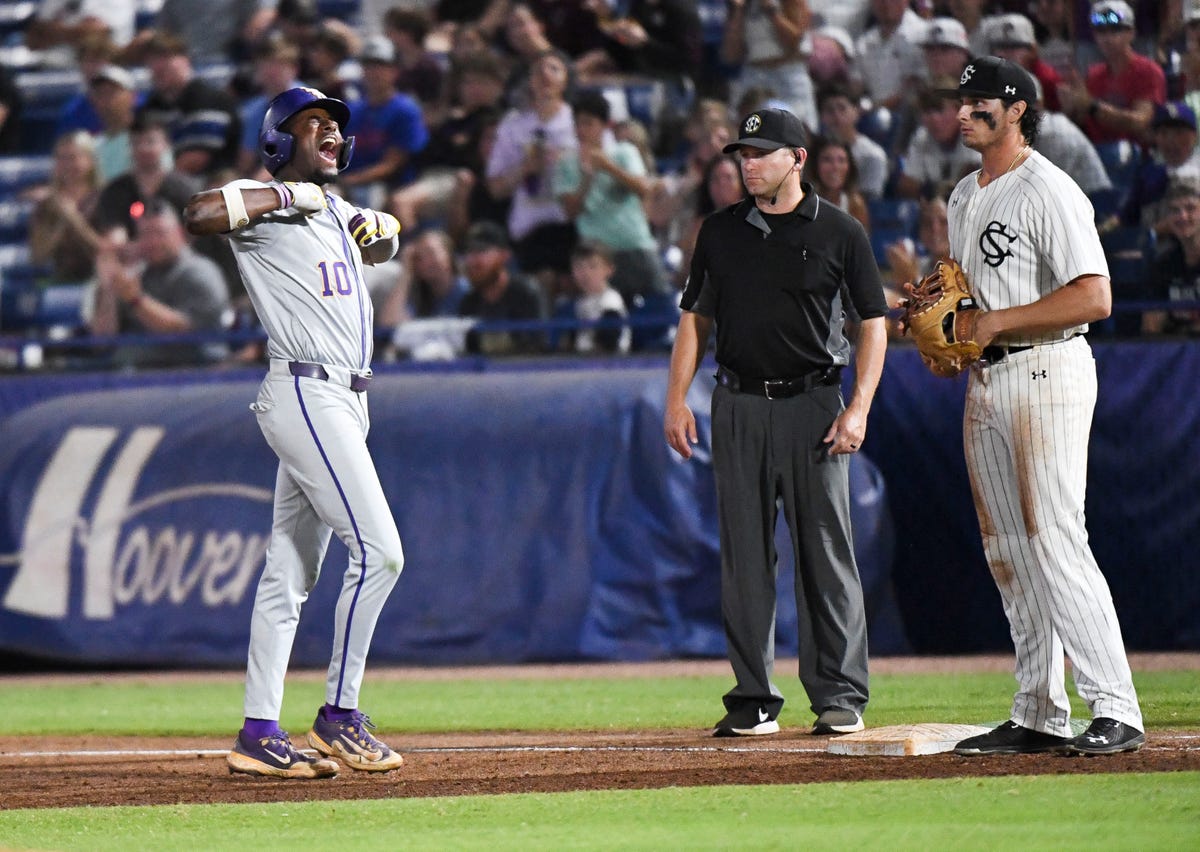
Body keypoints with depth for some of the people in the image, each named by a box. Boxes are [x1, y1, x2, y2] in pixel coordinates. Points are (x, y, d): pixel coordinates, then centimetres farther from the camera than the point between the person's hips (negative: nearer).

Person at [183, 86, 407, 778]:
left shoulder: (335, 210, 20)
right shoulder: (265, 205, -6)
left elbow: (381, 243, 37)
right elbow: (202, 214, -26)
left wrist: (378, 228, 14)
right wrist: (287, 194, -17)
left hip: (344, 403, 9)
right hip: (305, 392, -9)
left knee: (291, 571, 8)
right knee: (378, 551, -14)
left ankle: (260, 735, 9)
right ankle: (339, 716, -7)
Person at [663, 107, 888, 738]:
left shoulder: (838, 232, 1)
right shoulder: (721, 232, 10)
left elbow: (873, 323, 2)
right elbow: (695, 318, 15)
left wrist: (858, 408, -9)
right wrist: (676, 399, 4)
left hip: (813, 405, -3)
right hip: (738, 405, 3)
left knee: (826, 550, -5)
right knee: (744, 555, 3)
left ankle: (840, 695, -1)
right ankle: (753, 700, 7)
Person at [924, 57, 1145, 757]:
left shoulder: (1049, 192, -12)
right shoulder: (965, 198, 17)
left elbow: (1094, 298, -21)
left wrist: (997, 322, -19)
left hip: (1046, 375, -9)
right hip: (984, 380, 9)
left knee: (1055, 540, -15)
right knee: (1008, 549, 8)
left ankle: (1117, 711, -15)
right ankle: (1039, 716, 12)